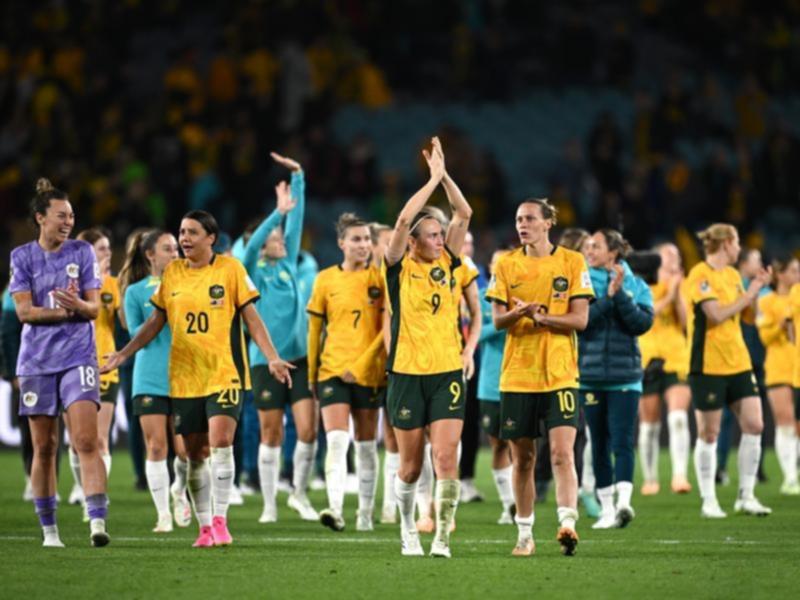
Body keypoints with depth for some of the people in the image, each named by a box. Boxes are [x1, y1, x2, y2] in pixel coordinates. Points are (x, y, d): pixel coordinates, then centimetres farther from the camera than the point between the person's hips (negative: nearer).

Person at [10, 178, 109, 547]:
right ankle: (49, 530, 14)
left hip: (78, 357, -1)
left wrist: (78, 304, -22)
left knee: (87, 440, -15)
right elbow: (24, 311, -4)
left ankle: (97, 520, -21)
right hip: (37, 361, 1)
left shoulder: (82, 252, 4)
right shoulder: (22, 256, 4)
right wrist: (65, 311, -14)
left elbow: (95, 307, 0)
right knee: (44, 448, 5)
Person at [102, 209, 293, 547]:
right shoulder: (171, 273, 9)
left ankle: (220, 520, -11)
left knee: (220, 441, -18)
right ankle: (205, 527, 12)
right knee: (195, 453, 4)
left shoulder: (230, 269, 0)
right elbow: (156, 322, 16)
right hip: (184, 377, 4)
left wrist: (272, 358, -5)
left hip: (225, 373, -4)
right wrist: (125, 354, 9)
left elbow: (251, 318, 2)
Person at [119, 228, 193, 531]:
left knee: (185, 449, -5)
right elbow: (135, 333, 3)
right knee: (156, 447, -5)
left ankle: (179, 491, 25)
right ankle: (163, 514, 4)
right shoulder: (135, 292, 5)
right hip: (149, 378, -1)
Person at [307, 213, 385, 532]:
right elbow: (314, 329, 10)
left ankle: (365, 514, 19)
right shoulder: (326, 280, 3)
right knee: (336, 440, -14)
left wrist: (361, 364, -12)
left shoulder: (380, 279, 0)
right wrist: (311, 374, 12)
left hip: (368, 373, 0)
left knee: (366, 446, 8)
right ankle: (335, 510, -24)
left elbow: (386, 328, -3)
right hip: (332, 371, 0)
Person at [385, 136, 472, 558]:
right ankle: (407, 528, 26)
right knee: (411, 465, 6)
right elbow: (404, 220, -16)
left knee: (446, 457, -10)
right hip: (407, 375, -2)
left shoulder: (446, 264, 7)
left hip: (447, 374, 2)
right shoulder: (399, 269, -2)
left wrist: (443, 174, -6)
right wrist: (433, 178, -13)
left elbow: (464, 214, 1)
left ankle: (442, 536, -7)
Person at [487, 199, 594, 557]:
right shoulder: (506, 265, 6)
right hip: (517, 376, 2)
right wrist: (518, 313, -20)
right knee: (522, 459, 7)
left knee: (562, 452, -15)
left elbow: (580, 319, -3)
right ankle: (524, 534, 16)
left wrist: (541, 316, -18)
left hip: (559, 375, -2)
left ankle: (567, 524, -22)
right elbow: (497, 319, 2)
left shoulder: (572, 262, 1)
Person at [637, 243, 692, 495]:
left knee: (679, 418, -16)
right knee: (649, 424, 5)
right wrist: (668, 296, -15)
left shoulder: (679, 288, 11)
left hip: (677, 359, 2)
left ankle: (679, 475, -22)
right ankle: (650, 479, 17)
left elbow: (684, 321, 0)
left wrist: (677, 295, -8)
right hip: (647, 359, -2)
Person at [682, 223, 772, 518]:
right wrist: (748, 295, -11)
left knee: (754, 425, -1)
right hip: (708, 365, -7)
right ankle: (708, 501, 8)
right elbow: (716, 314, -21)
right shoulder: (700, 275, -11)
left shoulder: (733, 275, 14)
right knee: (709, 433, 0)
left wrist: (756, 290, 3)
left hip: (738, 362, 7)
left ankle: (746, 497, 8)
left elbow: (748, 316, 18)